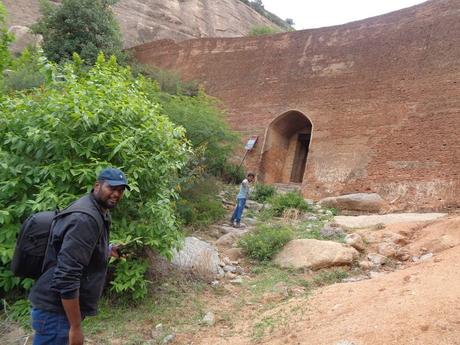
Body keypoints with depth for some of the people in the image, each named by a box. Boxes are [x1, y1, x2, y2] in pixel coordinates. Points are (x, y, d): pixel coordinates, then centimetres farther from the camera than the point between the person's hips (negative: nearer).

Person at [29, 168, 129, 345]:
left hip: (63, 307, 10)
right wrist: (75, 327, -23)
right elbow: (66, 276, -28)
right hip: (56, 310, -10)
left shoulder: (99, 213, 9)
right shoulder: (85, 219, -23)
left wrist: (108, 251, 12)